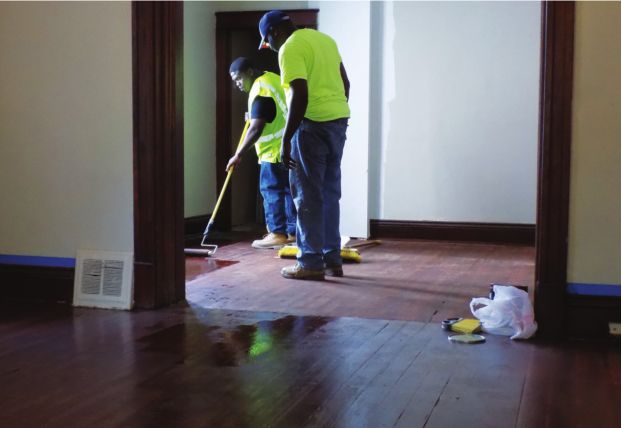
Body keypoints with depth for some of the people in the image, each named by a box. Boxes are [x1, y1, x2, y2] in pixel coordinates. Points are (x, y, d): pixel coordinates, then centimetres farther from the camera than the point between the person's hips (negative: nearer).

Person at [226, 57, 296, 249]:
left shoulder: (260, 90, -15)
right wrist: (254, 116, 19)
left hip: (275, 150, -10)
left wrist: (238, 154, -18)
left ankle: (278, 233, -2)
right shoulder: (272, 78, 16)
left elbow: (256, 128, -21)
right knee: (288, 189, 11)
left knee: (271, 190, -4)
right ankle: (293, 232, 14)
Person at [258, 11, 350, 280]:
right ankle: (332, 260, 16)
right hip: (339, 120, 9)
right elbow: (345, 82, 19)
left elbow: (300, 96, -20)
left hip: (313, 124, -8)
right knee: (329, 193, 12)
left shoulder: (290, 48, -10)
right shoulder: (324, 38, 17)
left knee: (308, 195, -2)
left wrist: (285, 140, -18)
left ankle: (311, 264, 2)